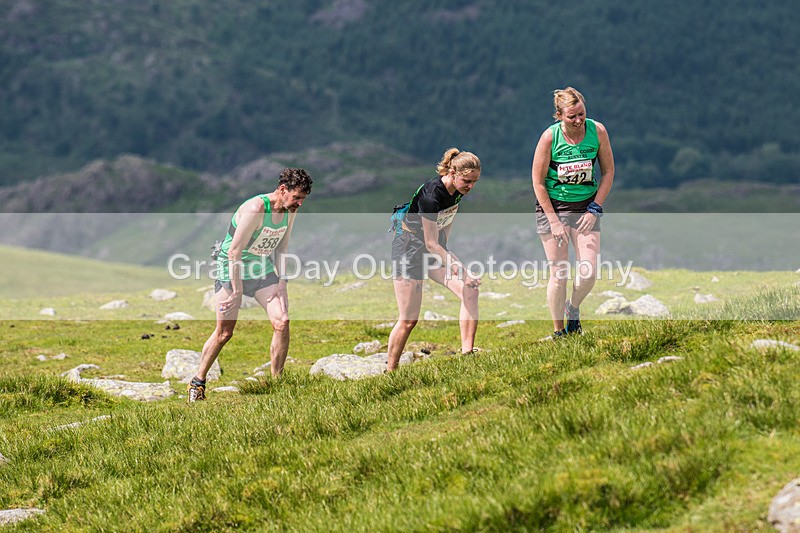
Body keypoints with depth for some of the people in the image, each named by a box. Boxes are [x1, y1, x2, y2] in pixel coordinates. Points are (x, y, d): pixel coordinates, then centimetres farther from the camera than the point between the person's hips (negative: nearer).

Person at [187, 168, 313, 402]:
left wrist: (281, 282, -1)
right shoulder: (255, 209, -27)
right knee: (224, 332, 0)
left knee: (282, 321, -10)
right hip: (232, 269, -6)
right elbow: (234, 251, -25)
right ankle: (198, 382, 20)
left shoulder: (290, 211, -4)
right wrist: (237, 290, -21)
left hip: (263, 269, 6)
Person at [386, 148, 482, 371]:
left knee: (470, 291, -13)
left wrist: (444, 250, 13)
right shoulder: (430, 196, -30)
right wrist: (461, 271, -30)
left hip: (435, 248, 8)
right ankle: (391, 371, 7)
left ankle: (467, 353, -12)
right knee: (409, 320, -7)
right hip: (410, 249, -7)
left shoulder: (458, 190, -6)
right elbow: (431, 244, -26)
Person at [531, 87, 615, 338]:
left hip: (586, 206, 2)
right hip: (552, 206, -2)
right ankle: (558, 332, 12)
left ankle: (573, 308, 23)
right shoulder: (550, 137, -16)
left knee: (589, 272, -9)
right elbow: (538, 181, -9)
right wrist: (554, 220, -13)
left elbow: (608, 171, 2)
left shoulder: (597, 131, -10)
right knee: (559, 274, -4)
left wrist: (594, 208, -7)